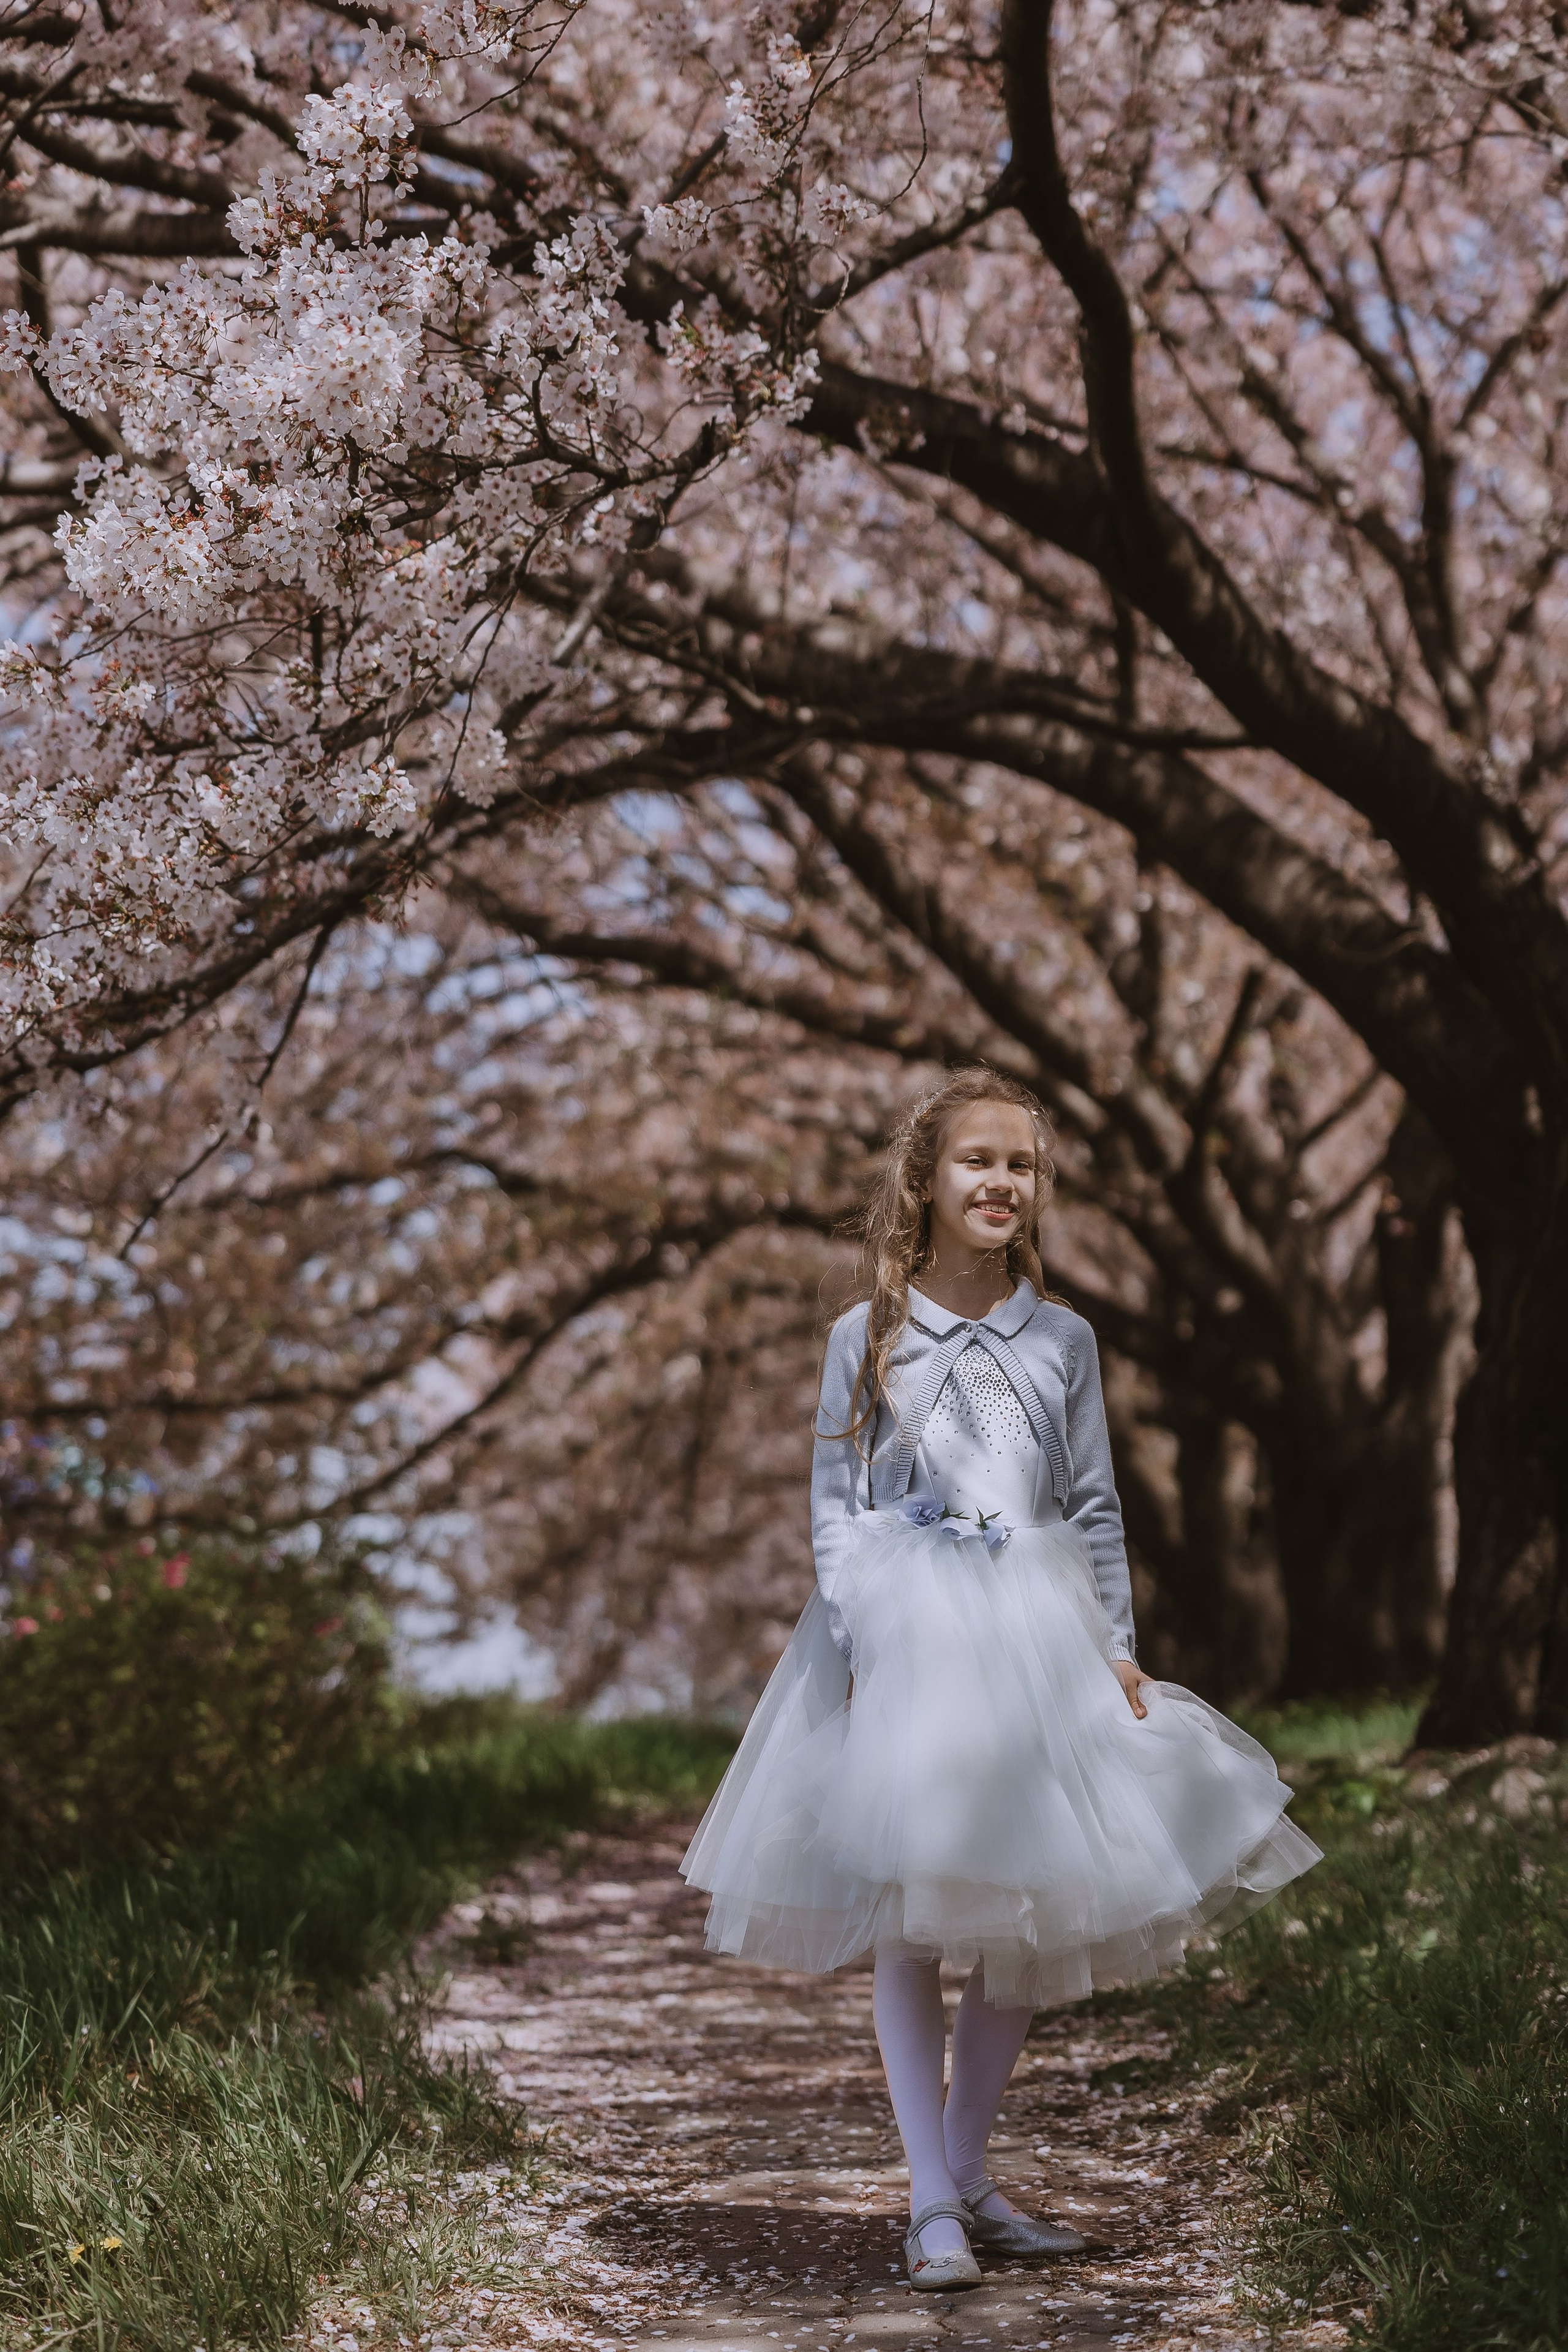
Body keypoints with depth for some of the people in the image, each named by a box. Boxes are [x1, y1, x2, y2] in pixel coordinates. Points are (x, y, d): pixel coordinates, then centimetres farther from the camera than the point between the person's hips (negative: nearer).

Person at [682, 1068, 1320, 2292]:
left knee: (1027, 1918, 5)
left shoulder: (1063, 1338, 8)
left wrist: (1117, 1644, 4)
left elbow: (1096, 1507, 11)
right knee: (910, 1919, -3)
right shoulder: (867, 1338, 1)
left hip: (1036, 1632, 3)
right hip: (903, 1628, -3)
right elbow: (834, 1505, 1)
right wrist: (858, 1641, -10)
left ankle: (969, 2172, 20)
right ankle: (935, 2206, 2)